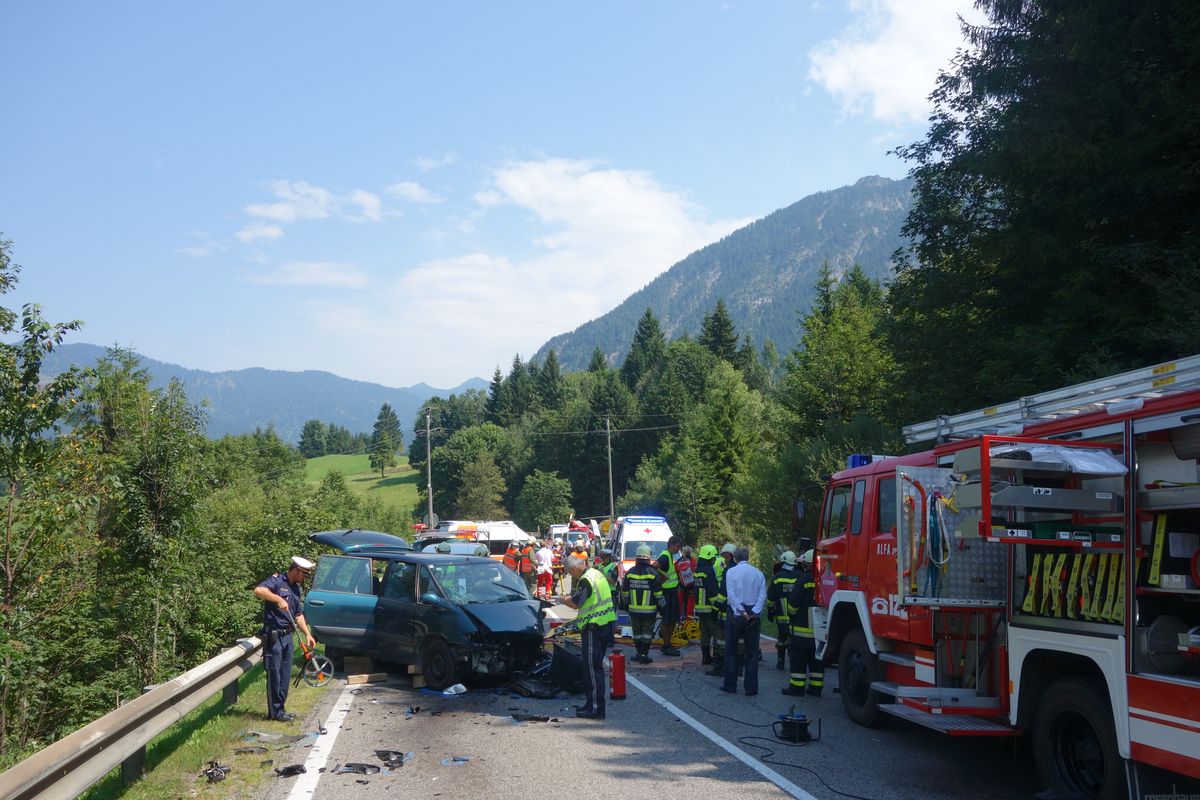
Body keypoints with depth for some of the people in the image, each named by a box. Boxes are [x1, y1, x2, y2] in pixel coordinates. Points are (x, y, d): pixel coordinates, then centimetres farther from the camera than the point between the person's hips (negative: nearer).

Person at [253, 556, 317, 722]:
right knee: (274, 674, -2)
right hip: (273, 635, -8)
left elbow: (298, 614, 19)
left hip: (287, 635, 8)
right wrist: (278, 599, -35)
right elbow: (258, 590, -30)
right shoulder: (277, 580, -10)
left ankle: (280, 709, 20)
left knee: (285, 675, 11)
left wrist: (307, 634, 11)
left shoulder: (295, 588, 15)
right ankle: (275, 711, 5)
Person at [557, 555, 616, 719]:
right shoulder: (596, 573, 13)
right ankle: (592, 703, 25)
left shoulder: (586, 580, -18)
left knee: (593, 667, -7)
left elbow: (575, 603, -17)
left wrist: (561, 600, 0)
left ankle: (596, 709, -5)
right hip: (605, 624, 10)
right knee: (593, 666, 17)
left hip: (594, 627, -10)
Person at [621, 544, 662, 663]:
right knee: (647, 633, 3)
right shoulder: (653, 573, -10)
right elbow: (658, 594, -8)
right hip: (649, 610, -3)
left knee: (637, 632, 14)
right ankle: (644, 655, 0)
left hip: (634, 609, 3)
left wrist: (626, 604, 19)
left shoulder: (630, 572, 0)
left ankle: (639, 653, 19)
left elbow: (625, 592, 7)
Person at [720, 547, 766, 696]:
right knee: (752, 652, 7)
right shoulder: (758, 573, 3)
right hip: (754, 616, 2)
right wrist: (754, 613, -11)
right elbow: (762, 596, -5)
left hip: (736, 614, -2)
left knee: (731, 650, 9)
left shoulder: (731, 572, -3)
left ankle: (730, 685, 10)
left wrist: (742, 613, -13)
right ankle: (751, 688, 7)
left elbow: (731, 595, -12)